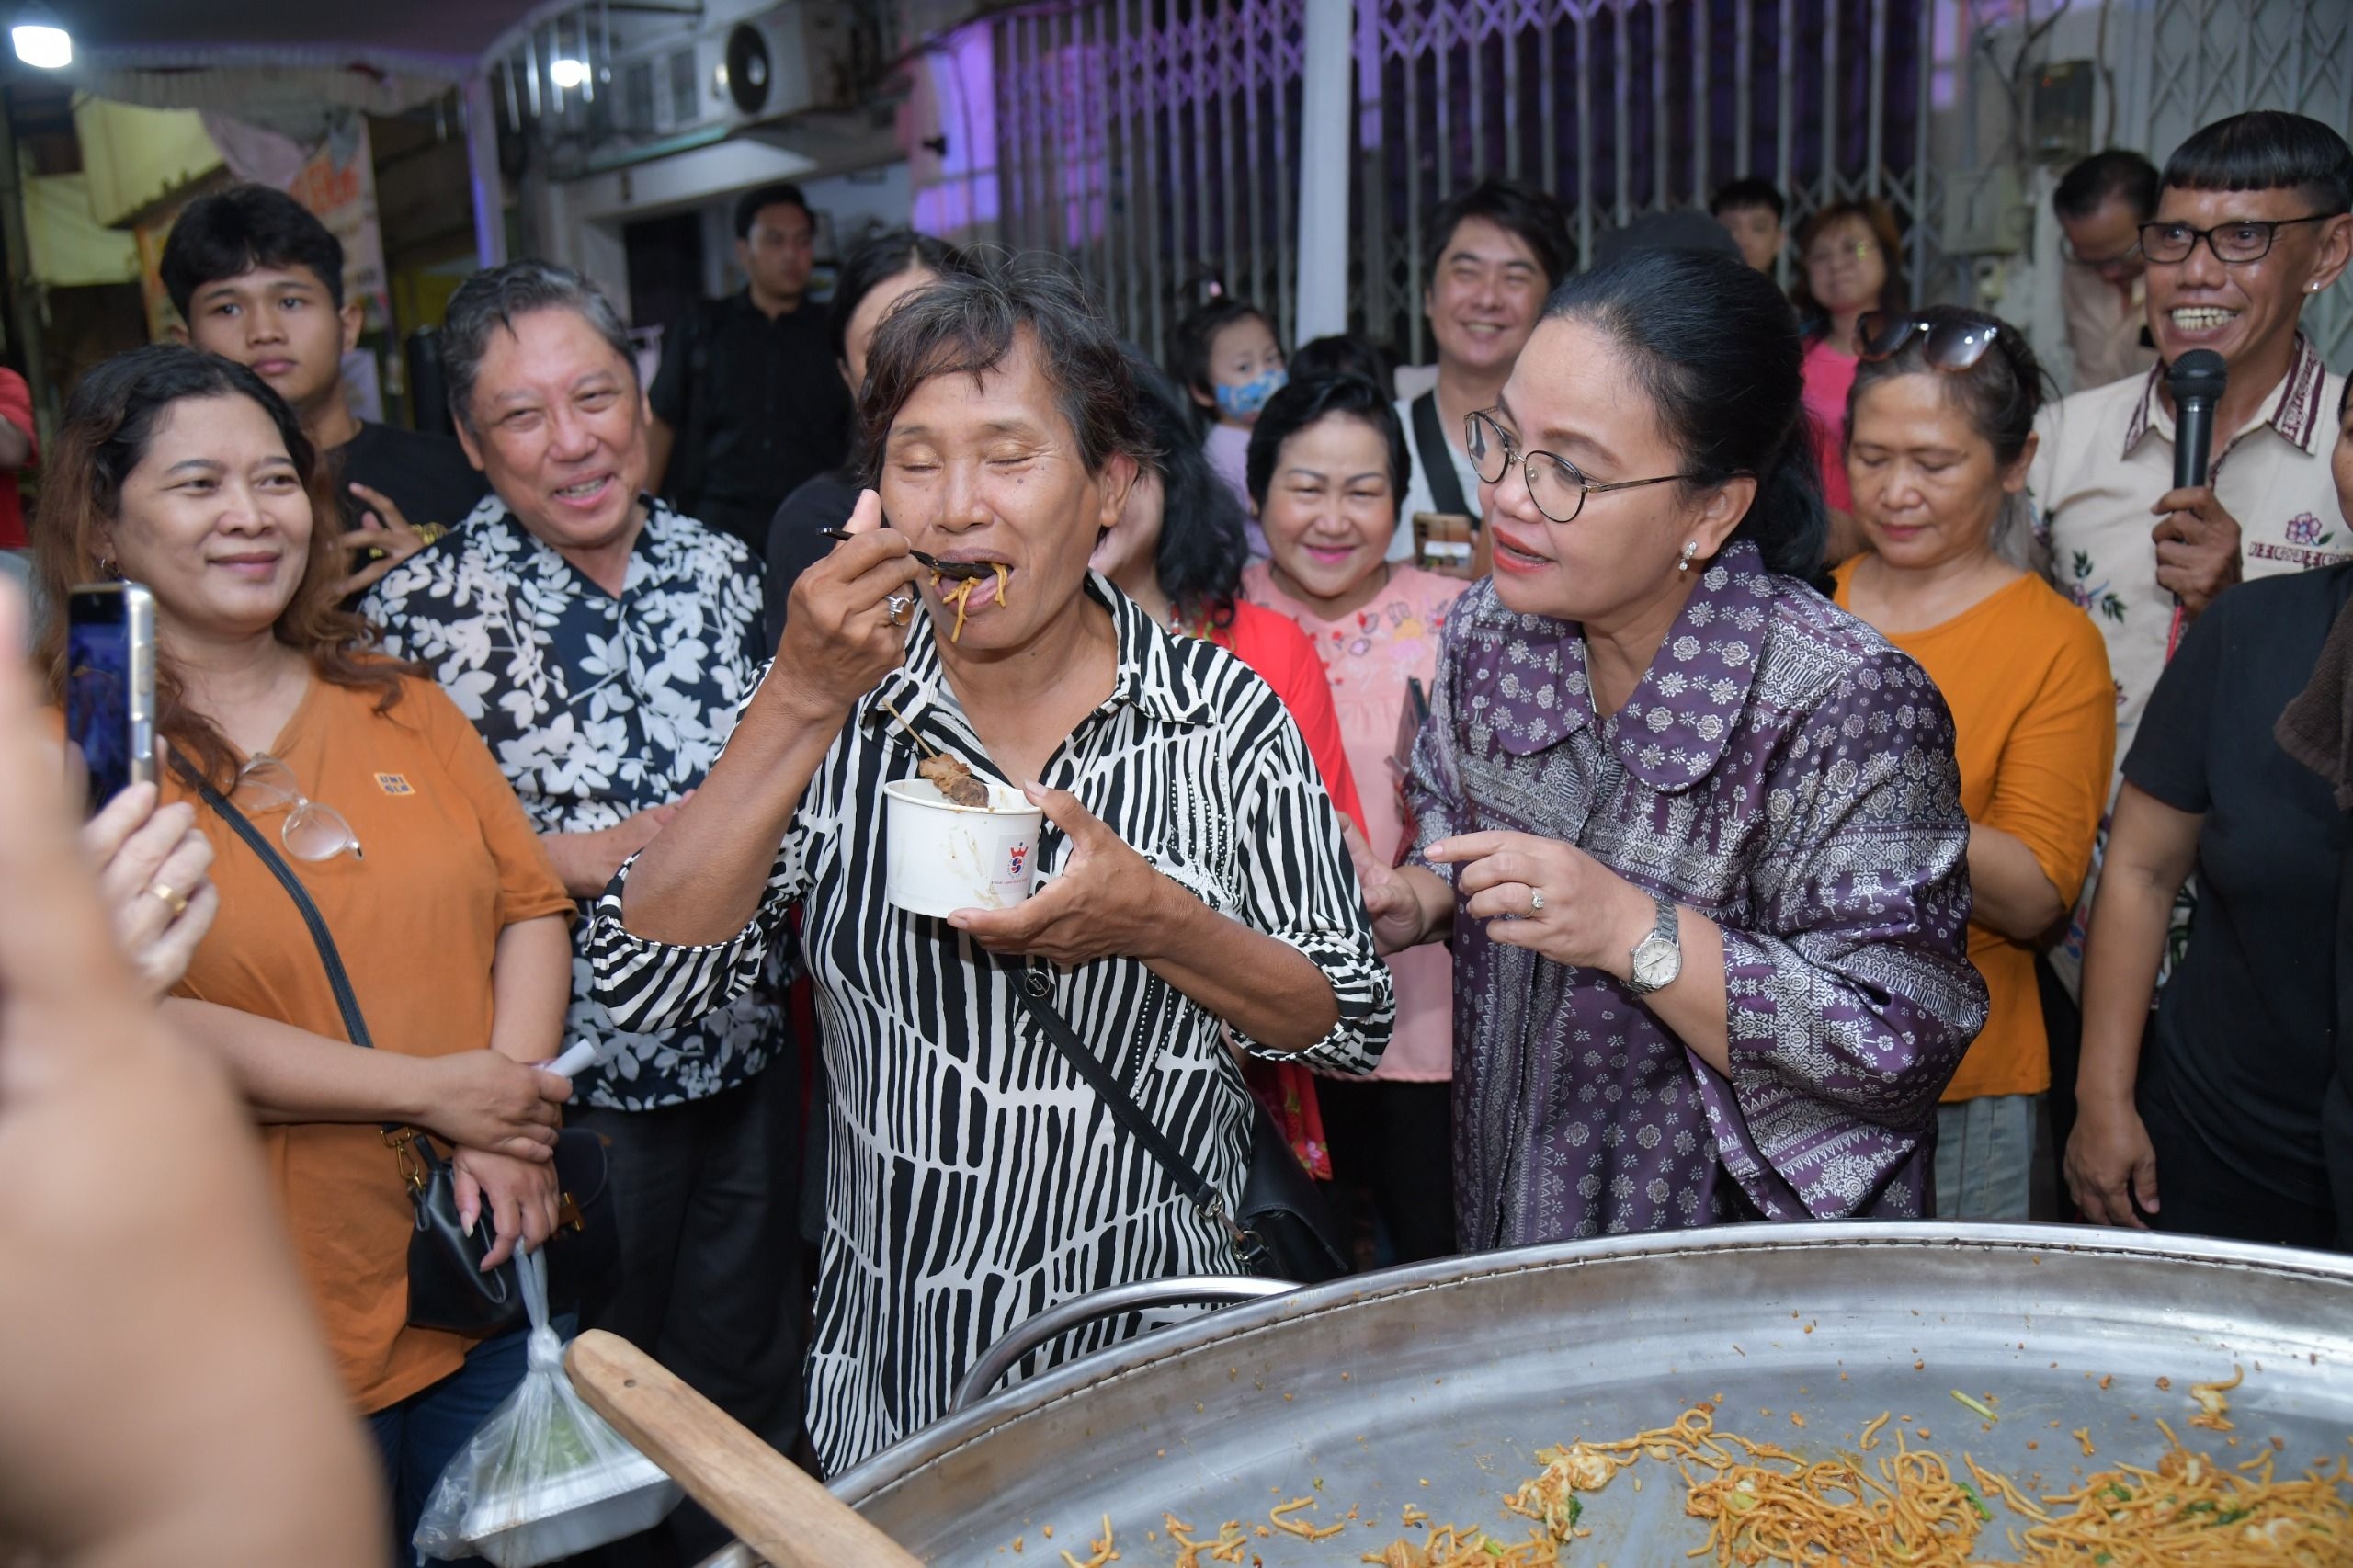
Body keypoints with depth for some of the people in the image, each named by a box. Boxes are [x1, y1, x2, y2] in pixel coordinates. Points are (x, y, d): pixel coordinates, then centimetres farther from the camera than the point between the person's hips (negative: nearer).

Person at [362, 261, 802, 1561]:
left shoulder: (724, 567, 2)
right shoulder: (423, 612, -12)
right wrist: (573, 861, -20)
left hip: (747, 1062, 4)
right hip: (573, 1091, -4)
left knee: (754, 1400, 20)